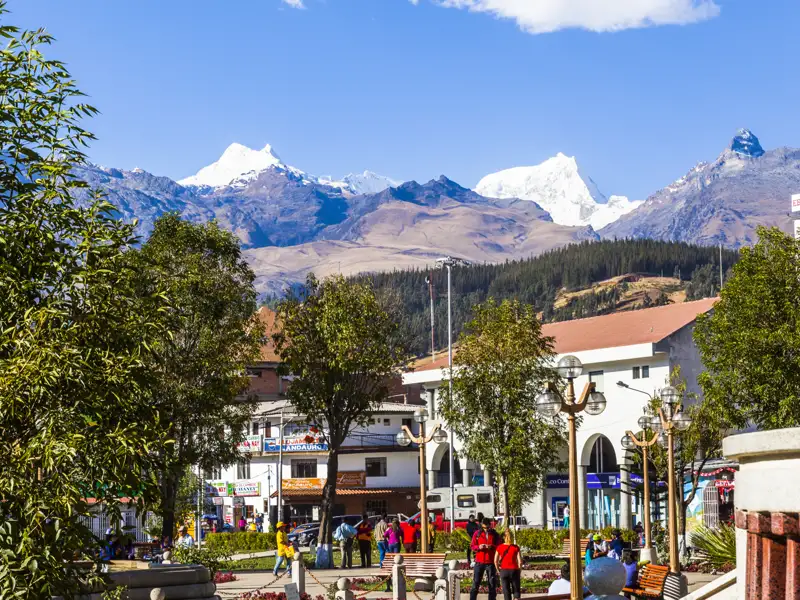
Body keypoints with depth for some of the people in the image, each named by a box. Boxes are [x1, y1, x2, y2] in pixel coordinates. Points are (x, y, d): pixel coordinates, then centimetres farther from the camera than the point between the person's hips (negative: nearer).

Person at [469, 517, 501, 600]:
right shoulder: (477, 534, 4)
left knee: (492, 583, 3)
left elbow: (499, 546, 1)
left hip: (491, 562, 0)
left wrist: (491, 547, -19)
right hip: (479, 562, 0)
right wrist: (478, 547, -17)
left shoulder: (495, 534, 3)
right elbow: (473, 547, 4)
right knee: (476, 582, -2)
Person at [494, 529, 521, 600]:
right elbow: (520, 561, -7)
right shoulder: (516, 547, -4)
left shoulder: (499, 547, 0)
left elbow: (495, 561, -1)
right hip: (514, 570, -1)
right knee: (516, 590, 11)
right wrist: (519, 571, 6)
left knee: (506, 591, 8)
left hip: (504, 571, 1)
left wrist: (498, 570, 11)